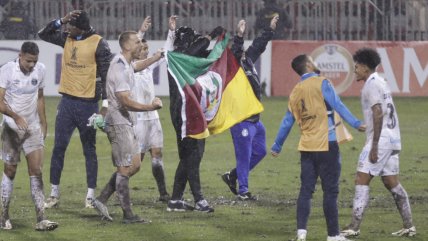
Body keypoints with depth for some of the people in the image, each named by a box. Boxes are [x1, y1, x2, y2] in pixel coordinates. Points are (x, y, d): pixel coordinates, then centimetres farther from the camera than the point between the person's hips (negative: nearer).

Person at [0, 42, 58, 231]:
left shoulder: (40, 70, 1)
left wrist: (43, 123, 16)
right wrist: (16, 116, -31)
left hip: (33, 126, 3)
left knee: (36, 170, -7)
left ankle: (41, 219, -12)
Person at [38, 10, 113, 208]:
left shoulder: (98, 44, -8)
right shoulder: (67, 39, 8)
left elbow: (106, 75, -8)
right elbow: (43, 34, 12)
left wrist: (105, 104, -12)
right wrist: (61, 21, -3)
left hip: (88, 103, -5)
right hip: (67, 102, 5)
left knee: (89, 150, 3)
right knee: (58, 148, 3)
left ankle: (90, 196, 7)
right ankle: (54, 194, 8)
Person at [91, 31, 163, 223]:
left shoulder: (126, 64, 12)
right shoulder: (120, 68, -19)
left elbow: (137, 66, 40)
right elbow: (126, 101, -26)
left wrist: (157, 57, 42)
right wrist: (150, 107, -28)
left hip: (126, 122, 10)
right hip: (118, 123, -10)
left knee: (134, 165, 10)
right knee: (125, 168, -7)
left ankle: (101, 200, 13)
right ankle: (128, 215, -5)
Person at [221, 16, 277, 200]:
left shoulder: (248, 60, 10)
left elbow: (258, 45, 23)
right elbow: (235, 53, -34)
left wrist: (270, 30, 30)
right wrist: (239, 36, -46)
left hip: (255, 120, 10)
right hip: (241, 121, -10)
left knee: (260, 151, 18)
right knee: (244, 156, -4)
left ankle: (232, 176, 27)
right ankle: (243, 191, 4)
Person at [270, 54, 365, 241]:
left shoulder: (295, 92, 11)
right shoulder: (321, 83, -6)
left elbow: (287, 122, 16)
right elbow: (338, 106, -16)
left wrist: (277, 146, 26)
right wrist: (356, 124, -18)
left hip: (306, 147, 6)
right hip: (326, 145, -5)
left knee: (306, 190, 8)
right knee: (330, 191, 0)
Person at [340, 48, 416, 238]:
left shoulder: (372, 85, -12)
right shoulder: (381, 82, 18)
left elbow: (378, 114, -20)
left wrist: (374, 146, -21)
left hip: (380, 140, -10)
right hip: (393, 139, 10)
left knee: (361, 180, -9)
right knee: (391, 182, 11)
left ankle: (354, 227, -13)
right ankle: (408, 226, 10)